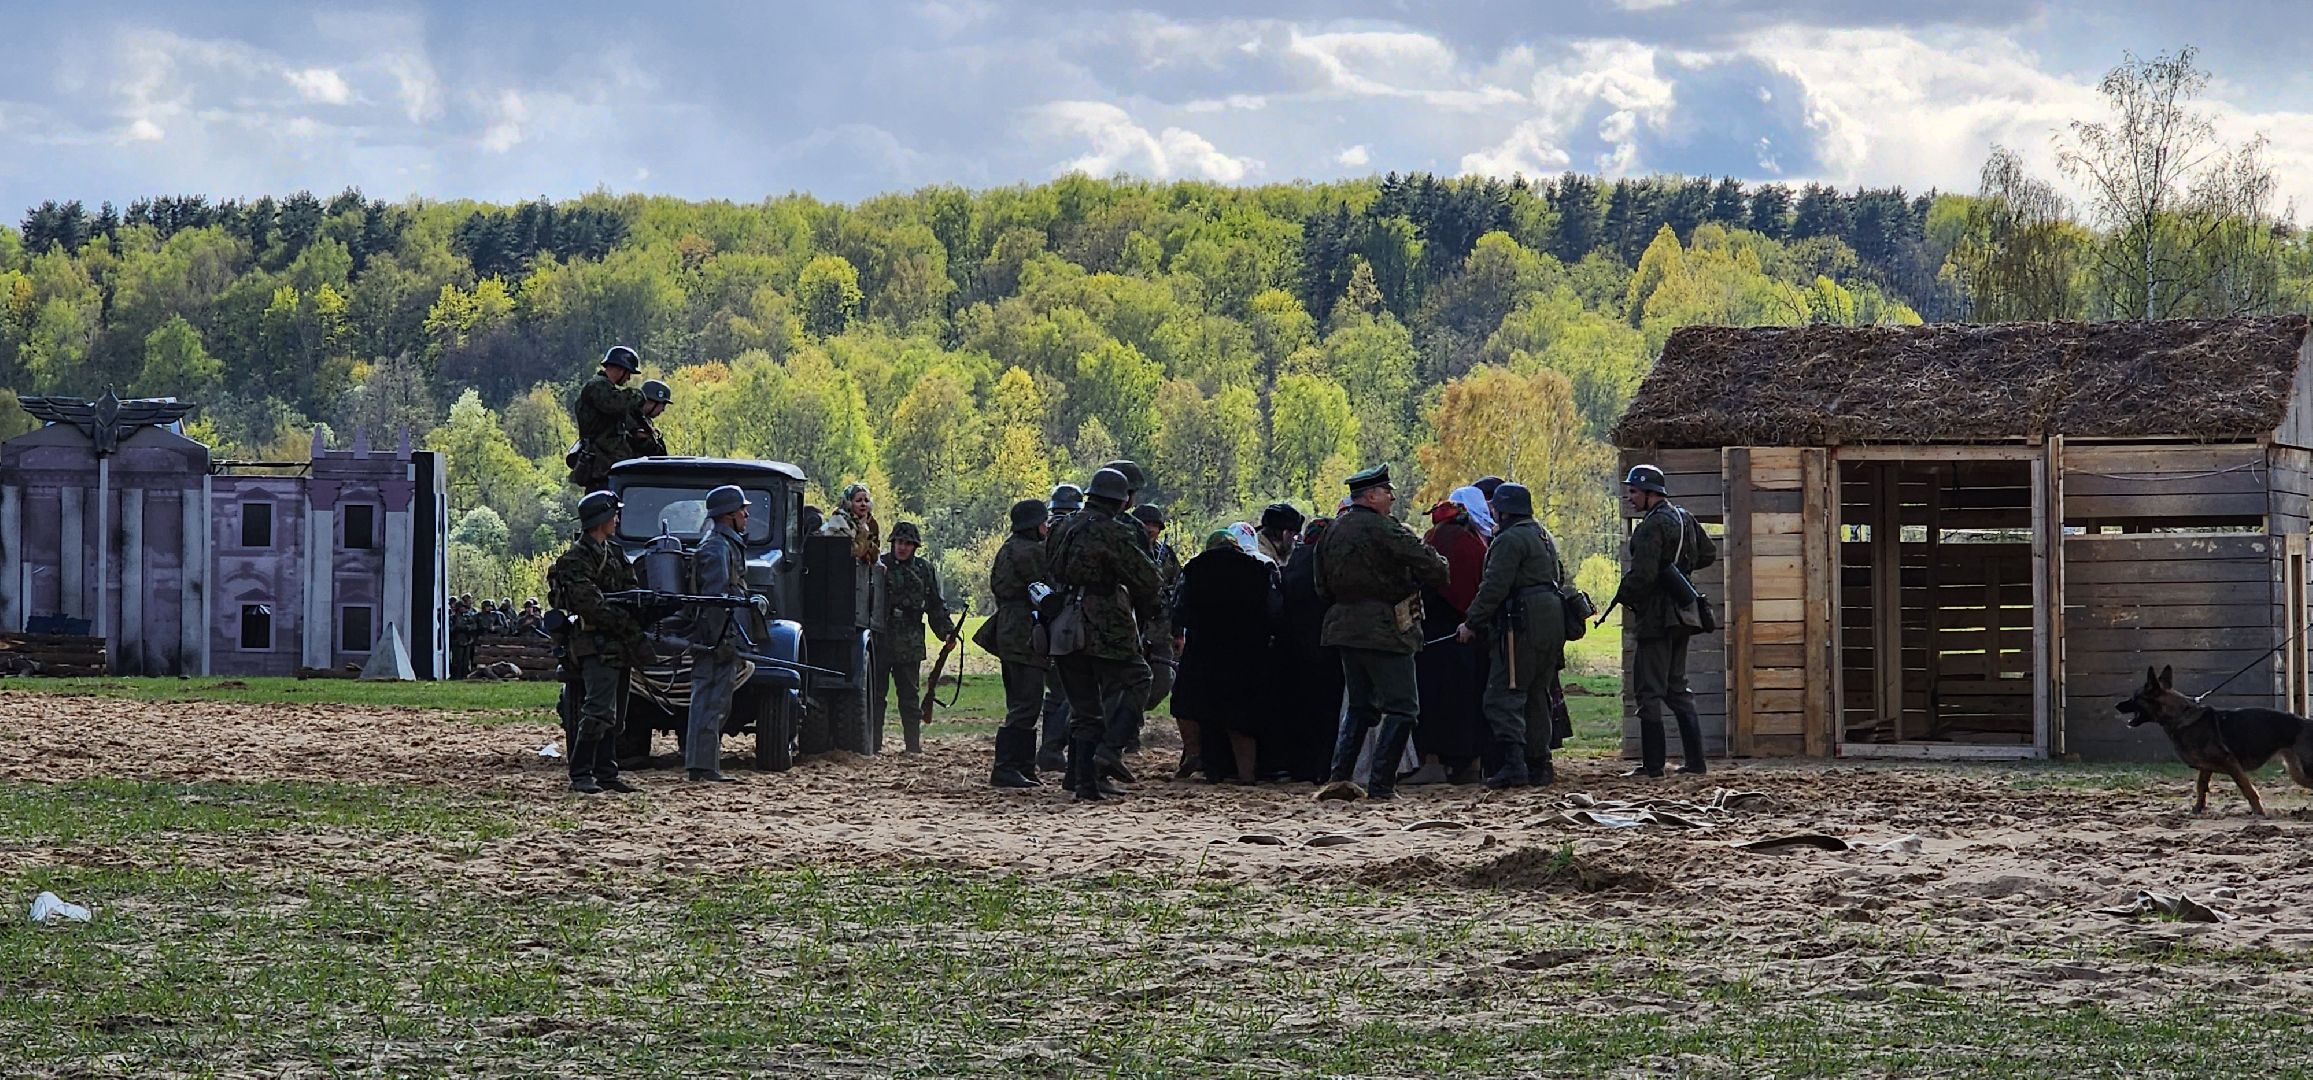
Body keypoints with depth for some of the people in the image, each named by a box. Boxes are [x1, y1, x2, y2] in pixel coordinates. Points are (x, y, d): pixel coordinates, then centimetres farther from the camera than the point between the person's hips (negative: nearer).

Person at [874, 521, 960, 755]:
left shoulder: (924, 570, 9)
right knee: (876, 695, 2)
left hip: (909, 645, 2)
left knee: (910, 697, 7)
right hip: (880, 643, -2)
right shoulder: (879, 566, 1)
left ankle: (913, 744, 11)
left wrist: (947, 631, 5)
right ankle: (873, 744, 5)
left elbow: (936, 605, 14)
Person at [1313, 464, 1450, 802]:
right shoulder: (1385, 531, -14)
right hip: (1384, 629, -8)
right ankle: (1381, 785, -8)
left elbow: (1323, 586, 19)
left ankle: (1340, 776, 8)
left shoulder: (1333, 531, 10)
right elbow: (1435, 570, -15)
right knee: (1402, 708, -3)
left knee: (1361, 706, 18)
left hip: (1345, 627, 8)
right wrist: (1441, 566, 7)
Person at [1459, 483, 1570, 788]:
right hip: (1552, 622, 10)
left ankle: (1513, 763, -22)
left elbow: (1494, 587, -17)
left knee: (1504, 696, -11)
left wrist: (1472, 623, -12)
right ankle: (1539, 766, 15)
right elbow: (1558, 576, 28)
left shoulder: (1510, 540, -11)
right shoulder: (1544, 536, 20)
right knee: (1536, 696, 15)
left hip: (1523, 625, -10)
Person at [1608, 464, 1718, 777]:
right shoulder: (1685, 518, 11)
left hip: (1656, 618, -9)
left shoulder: (1652, 525, -17)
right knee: (1677, 687, 15)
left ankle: (1652, 763, -5)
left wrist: (1623, 598, -6)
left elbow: (1642, 574, -22)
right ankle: (1695, 760, 13)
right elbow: (1709, 554, 23)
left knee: (1649, 691, -4)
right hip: (1681, 615, 9)